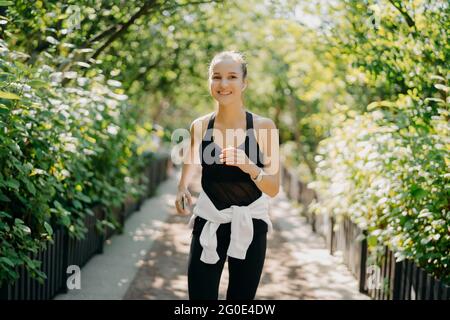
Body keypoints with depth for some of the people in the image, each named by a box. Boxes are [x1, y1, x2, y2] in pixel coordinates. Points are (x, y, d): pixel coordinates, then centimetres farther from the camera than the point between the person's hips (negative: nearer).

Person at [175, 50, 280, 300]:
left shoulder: (263, 127, -11)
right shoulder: (200, 126, -5)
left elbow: (273, 189, -11)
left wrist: (249, 166, -30)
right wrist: (183, 188, -2)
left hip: (250, 226, 0)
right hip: (209, 224, 1)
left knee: (241, 297, 9)